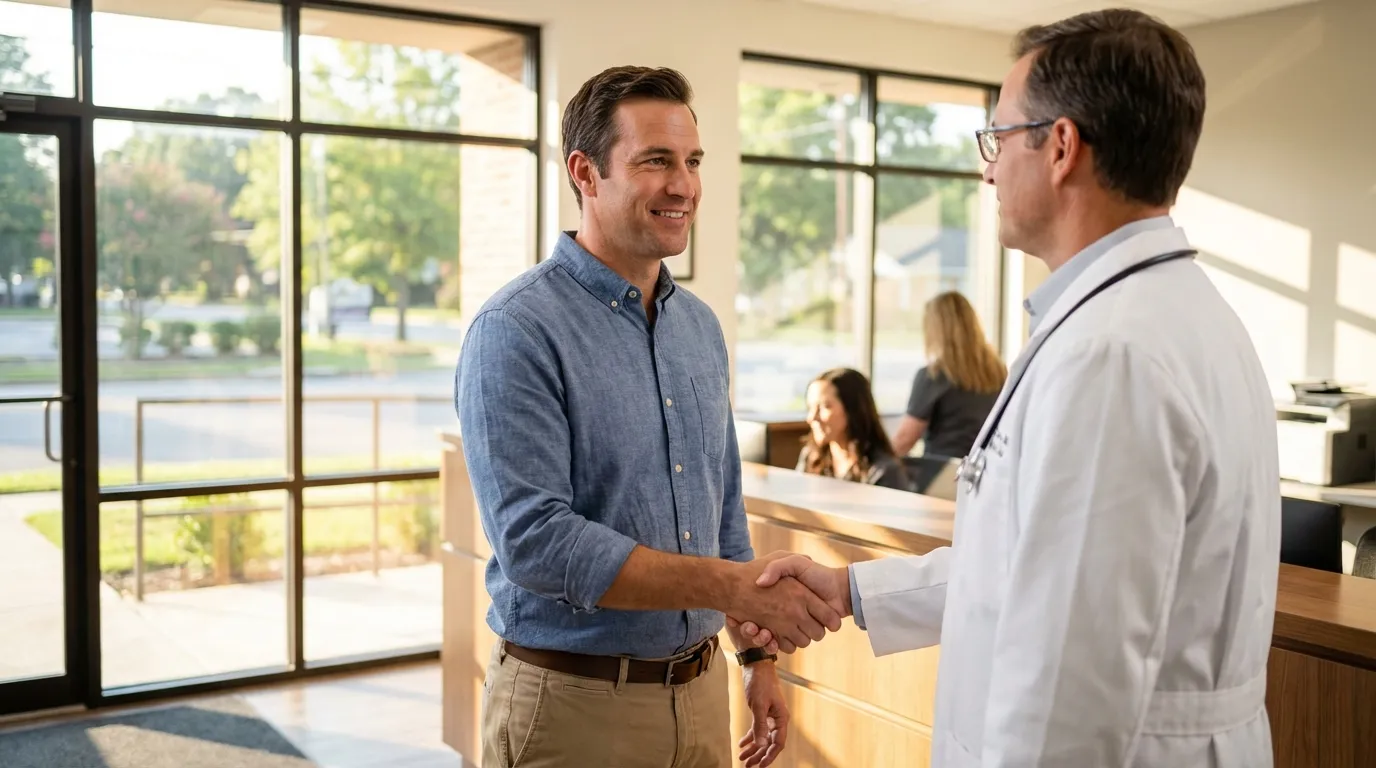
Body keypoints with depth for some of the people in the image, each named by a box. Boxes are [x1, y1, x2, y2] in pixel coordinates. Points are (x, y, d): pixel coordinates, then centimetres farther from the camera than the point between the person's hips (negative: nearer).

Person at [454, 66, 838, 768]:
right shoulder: (515, 332, -15)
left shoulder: (700, 327, 8)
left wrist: (759, 655, 14)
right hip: (572, 702, -6)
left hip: (699, 689, 6)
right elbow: (534, 539, -24)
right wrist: (733, 585, -27)